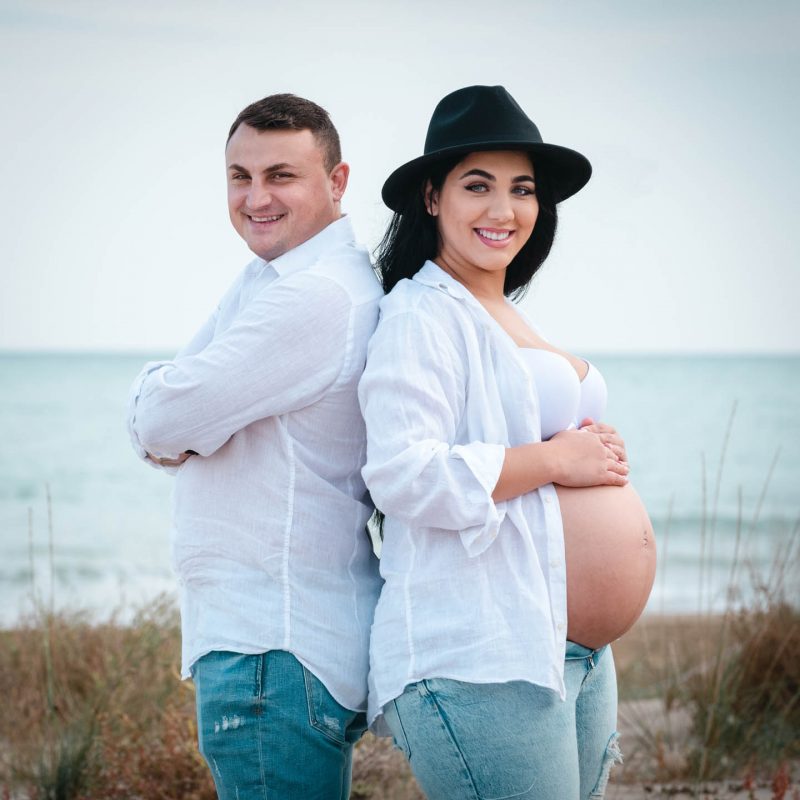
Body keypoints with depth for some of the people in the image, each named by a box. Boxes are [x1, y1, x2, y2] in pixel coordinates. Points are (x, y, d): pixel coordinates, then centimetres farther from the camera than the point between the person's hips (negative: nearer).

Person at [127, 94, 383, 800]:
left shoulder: (316, 296, -20)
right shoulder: (265, 281, 15)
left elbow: (160, 417, -20)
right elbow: (159, 429, 13)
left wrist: (155, 390, 2)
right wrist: (177, 425, -10)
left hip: (275, 655, -11)